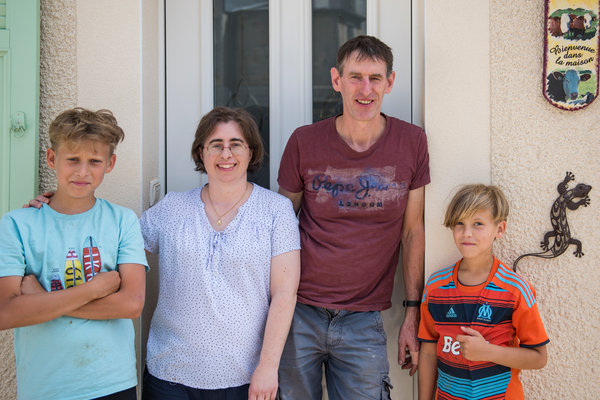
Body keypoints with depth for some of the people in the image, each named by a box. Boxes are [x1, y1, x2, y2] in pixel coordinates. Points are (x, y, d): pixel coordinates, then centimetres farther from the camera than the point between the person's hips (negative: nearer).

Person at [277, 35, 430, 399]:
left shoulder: (412, 143, -2)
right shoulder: (304, 143, -4)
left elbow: (413, 232, 4)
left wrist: (413, 314, 3)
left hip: (363, 322, 0)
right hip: (300, 316, 0)